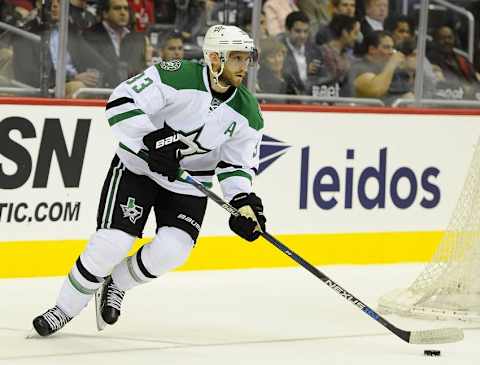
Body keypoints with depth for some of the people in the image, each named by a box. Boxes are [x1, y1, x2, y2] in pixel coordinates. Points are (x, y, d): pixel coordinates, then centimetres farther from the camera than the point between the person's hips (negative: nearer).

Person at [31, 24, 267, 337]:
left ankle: (117, 284, 13)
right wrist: (150, 140, -33)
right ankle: (65, 308, 6)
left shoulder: (247, 113, -7)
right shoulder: (176, 77, -22)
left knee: (172, 249, -17)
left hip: (189, 182, 4)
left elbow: (237, 164, 0)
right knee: (112, 241, -14)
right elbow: (122, 102, -24)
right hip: (138, 167, -4)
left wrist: (244, 201, -17)